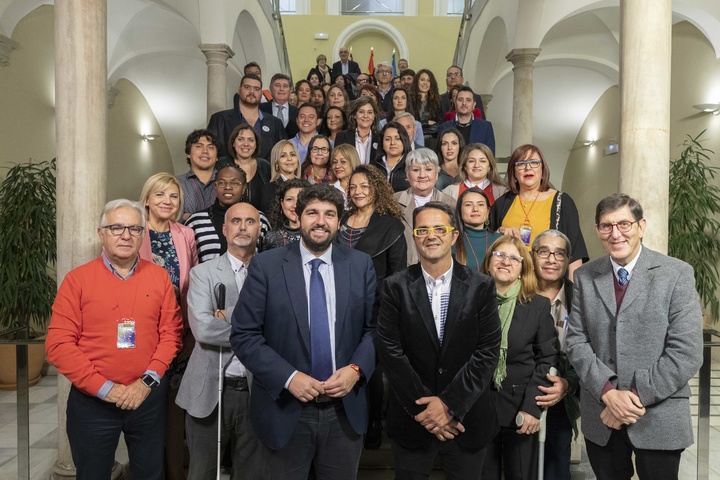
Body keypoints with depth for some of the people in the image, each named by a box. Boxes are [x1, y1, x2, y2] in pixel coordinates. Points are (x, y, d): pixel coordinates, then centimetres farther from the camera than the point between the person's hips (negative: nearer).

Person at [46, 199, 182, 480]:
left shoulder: (159, 277, 1)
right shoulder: (77, 279, -4)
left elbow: (171, 332, 0)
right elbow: (59, 343, -8)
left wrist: (148, 381, -10)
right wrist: (104, 388, -13)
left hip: (148, 398, 2)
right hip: (92, 401, -1)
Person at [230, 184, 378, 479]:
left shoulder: (361, 265, 0)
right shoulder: (266, 265, -7)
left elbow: (375, 327, 4)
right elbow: (243, 335, -8)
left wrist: (356, 369, -12)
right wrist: (288, 377, -17)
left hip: (346, 411, 2)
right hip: (285, 411, -2)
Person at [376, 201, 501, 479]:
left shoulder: (480, 287, -3)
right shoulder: (396, 287, -4)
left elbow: (487, 351, -7)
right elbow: (390, 351, -8)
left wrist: (449, 403, -13)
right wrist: (424, 409, -12)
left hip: (466, 418, 1)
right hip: (412, 419, 0)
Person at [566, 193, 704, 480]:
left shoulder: (677, 274, -6)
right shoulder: (585, 277, 3)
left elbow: (686, 353, -12)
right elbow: (577, 340, -1)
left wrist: (636, 396, -15)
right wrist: (609, 392, -13)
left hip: (659, 419, -2)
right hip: (600, 418, 3)